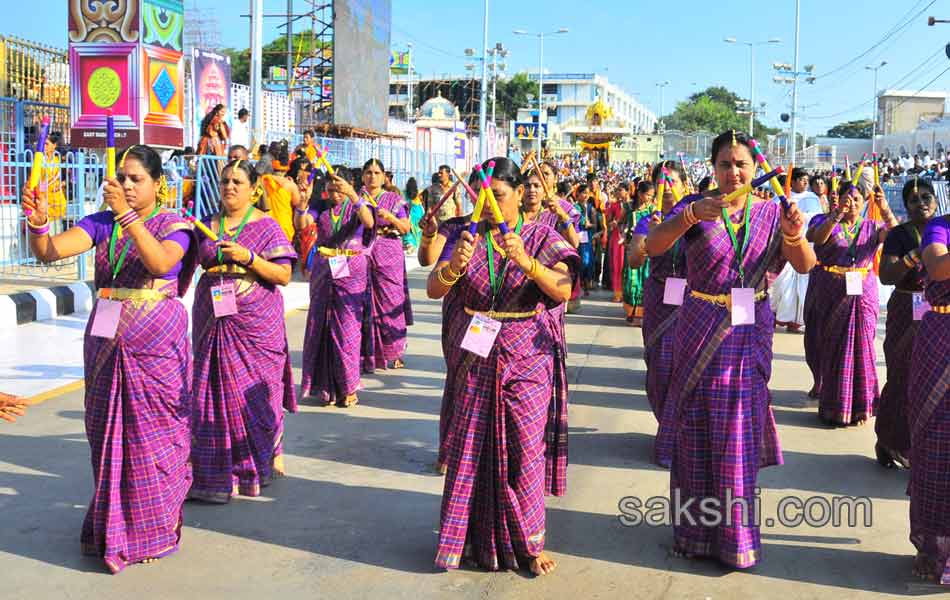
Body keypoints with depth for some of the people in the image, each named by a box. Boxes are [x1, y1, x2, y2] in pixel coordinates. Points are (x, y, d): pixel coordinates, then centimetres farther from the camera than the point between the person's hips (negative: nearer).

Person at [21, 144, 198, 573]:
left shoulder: (174, 225, -5)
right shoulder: (100, 223, 4)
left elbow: (161, 263, -26)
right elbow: (49, 251, -9)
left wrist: (127, 215, -31)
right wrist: (38, 223, -30)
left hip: (156, 347, -4)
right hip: (106, 344, 4)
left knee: (152, 434, 3)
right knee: (107, 433, 10)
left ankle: (153, 527, 18)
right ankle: (111, 523, 26)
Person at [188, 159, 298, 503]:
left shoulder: (266, 226, 0)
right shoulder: (207, 226, 12)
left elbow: (284, 275, -6)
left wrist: (248, 257, -18)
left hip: (256, 323, -4)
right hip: (213, 322, 4)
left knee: (254, 390, -3)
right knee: (212, 391, 2)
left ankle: (264, 459, 12)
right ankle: (215, 471, 11)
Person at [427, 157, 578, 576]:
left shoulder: (542, 237, -1)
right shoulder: (469, 236, 5)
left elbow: (563, 291, -15)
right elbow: (433, 289, -3)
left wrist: (527, 262, -32)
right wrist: (455, 265, -25)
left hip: (527, 360, -2)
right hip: (474, 359, 2)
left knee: (525, 451, 1)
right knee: (469, 450, 6)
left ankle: (529, 543, 15)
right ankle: (472, 537, 21)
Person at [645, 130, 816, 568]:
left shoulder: (770, 212, 3)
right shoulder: (695, 207, -3)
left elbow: (805, 266, -5)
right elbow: (653, 246, -18)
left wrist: (793, 235, -27)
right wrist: (691, 216, -34)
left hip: (749, 334, 1)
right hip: (700, 332, -1)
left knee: (740, 433, 6)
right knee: (697, 429, 6)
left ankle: (736, 532, 19)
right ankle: (696, 529, 20)